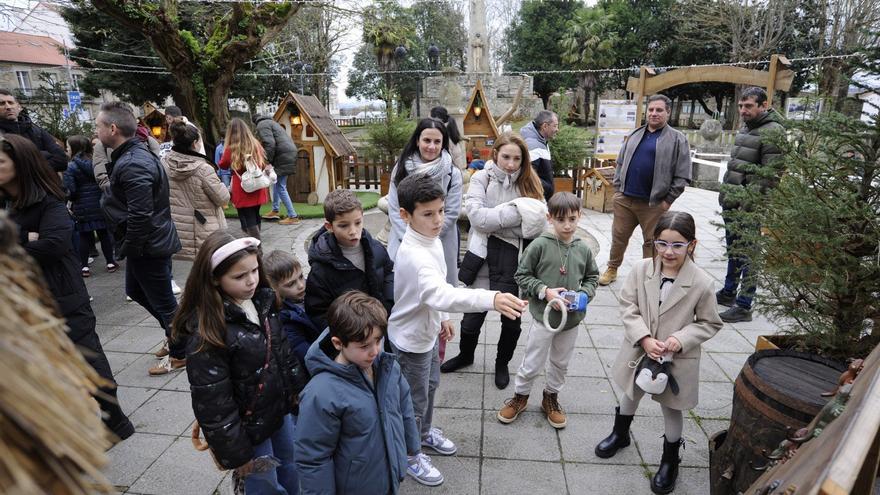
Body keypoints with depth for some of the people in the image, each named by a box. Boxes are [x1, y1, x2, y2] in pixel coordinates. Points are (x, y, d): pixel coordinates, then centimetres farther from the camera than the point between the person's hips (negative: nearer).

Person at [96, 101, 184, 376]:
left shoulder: (133, 165, -25)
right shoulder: (135, 153, 8)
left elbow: (140, 217, -29)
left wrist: (126, 249, -15)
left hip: (148, 246, -10)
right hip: (148, 242, 10)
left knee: (163, 301, 4)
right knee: (135, 290, 24)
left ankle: (180, 353, 21)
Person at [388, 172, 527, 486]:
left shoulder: (431, 240, -5)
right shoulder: (414, 255, -35)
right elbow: (441, 294, -51)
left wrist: (440, 318, 19)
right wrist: (492, 299, -62)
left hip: (426, 330, 9)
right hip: (411, 338, -9)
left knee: (430, 385, 28)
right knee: (415, 399, 12)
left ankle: (425, 432, 53)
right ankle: (410, 455, 37)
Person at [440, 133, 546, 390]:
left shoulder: (529, 183, 2)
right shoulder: (482, 178, -2)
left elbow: (539, 224, -7)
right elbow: (477, 216, -17)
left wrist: (495, 218, -19)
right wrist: (517, 212, -19)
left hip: (515, 258, 1)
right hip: (485, 256, -1)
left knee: (512, 317, 12)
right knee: (474, 314, 14)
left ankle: (502, 364, 39)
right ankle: (466, 355, 43)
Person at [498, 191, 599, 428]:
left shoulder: (583, 249, -3)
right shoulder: (540, 245, -15)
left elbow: (592, 277, 12)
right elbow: (522, 275, -8)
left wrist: (584, 293, -8)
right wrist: (544, 291, -19)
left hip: (572, 319, 4)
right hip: (544, 316, -4)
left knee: (561, 363, 21)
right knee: (533, 363, 10)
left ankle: (551, 398, 42)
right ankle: (520, 396, 34)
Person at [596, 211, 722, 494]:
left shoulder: (702, 283, -19)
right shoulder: (641, 269, -16)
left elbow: (709, 323, -7)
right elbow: (628, 307, -9)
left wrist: (681, 339, -22)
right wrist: (644, 339, -20)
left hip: (677, 360, -2)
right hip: (639, 351, 2)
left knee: (671, 409, 17)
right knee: (631, 394, 26)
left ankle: (670, 461, 43)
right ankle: (620, 434, 55)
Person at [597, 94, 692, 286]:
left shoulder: (678, 139, -1)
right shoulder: (635, 135, 12)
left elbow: (682, 176, -5)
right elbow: (621, 163, 16)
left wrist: (667, 200, -8)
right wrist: (617, 188, 7)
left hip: (653, 204, -3)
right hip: (624, 199, 4)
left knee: (651, 242, 7)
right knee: (618, 237, 12)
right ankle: (612, 269, 29)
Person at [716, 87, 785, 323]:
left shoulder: (772, 132, -13)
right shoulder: (745, 129, 15)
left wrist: (749, 204, -20)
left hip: (748, 206, -9)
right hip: (730, 202, 9)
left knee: (746, 255, -3)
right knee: (733, 250, 18)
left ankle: (743, 306, 4)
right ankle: (728, 292, 31)